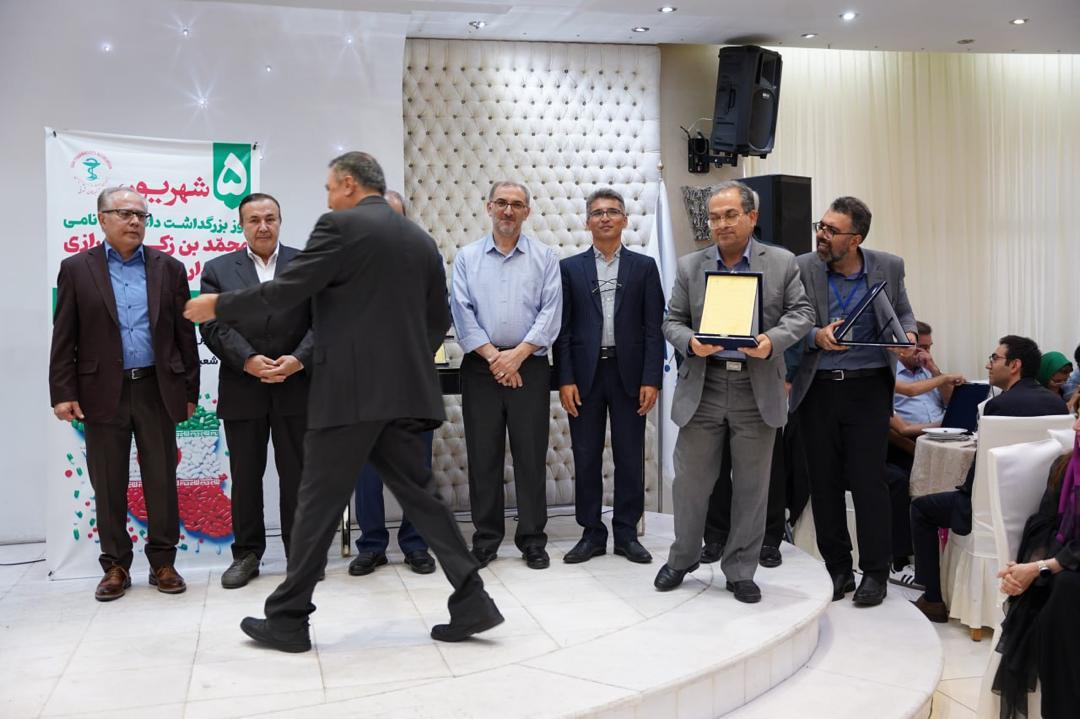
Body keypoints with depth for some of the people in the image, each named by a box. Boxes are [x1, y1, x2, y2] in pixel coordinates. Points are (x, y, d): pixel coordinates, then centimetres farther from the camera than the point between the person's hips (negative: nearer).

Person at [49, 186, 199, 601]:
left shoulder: (169, 269, 7)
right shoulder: (77, 269, 4)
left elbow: (185, 335, 6)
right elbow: (64, 338, 2)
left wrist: (190, 391, 4)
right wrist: (63, 392, -5)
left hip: (157, 390, 1)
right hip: (103, 392, 0)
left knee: (162, 480, 5)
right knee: (108, 485, 6)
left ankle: (163, 562, 17)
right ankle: (115, 566, 18)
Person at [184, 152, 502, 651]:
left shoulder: (341, 227, -6)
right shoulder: (421, 240, 15)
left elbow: (284, 292, -8)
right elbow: (438, 320, 17)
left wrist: (217, 306, 5)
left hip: (349, 390, -6)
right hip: (404, 390, 7)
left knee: (319, 505, 2)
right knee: (418, 495, 10)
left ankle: (287, 619, 12)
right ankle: (472, 603, 7)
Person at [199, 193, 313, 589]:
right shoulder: (218, 269, 8)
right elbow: (213, 326, -2)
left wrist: (299, 359, -17)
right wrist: (248, 361, -16)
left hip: (296, 388, -1)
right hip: (242, 390, 1)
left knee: (297, 474, 6)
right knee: (245, 477, 9)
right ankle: (246, 553, 20)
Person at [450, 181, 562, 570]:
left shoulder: (544, 257, 5)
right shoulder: (467, 257, 7)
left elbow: (551, 311, -3)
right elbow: (462, 312, -1)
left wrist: (518, 354, -11)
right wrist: (492, 355, -11)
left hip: (529, 366, -1)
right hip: (480, 367, 1)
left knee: (531, 455, 2)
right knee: (482, 455, 4)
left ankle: (533, 540, 11)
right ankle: (486, 539, 14)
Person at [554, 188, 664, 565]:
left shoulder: (644, 266, 6)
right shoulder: (570, 268, 7)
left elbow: (653, 326, 2)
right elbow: (562, 328, 3)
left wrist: (651, 379, -6)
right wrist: (565, 380, -5)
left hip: (628, 374, 0)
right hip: (585, 374, 0)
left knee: (630, 458, 5)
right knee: (586, 458, 5)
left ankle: (626, 534, 16)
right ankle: (592, 534, 15)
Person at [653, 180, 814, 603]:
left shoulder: (782, 263, 5)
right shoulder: (689, 267, 8)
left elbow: (801, 313, 2)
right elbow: (672, 322, 8)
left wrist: (773, 340, -17)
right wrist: (690, 342, -13)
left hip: (758, 390, -1)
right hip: (702, 388, 1)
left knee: (751, 486, 7)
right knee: (691, 481, 8)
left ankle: (740, 571, 20)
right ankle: (682, 559, 28)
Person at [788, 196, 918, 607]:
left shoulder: (889, 267, 0)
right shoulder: (803, 269, -5)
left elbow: (903, 312, 15)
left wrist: (907, 334, -6)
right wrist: (817, 337, -21)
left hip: (869, 388, -1)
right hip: (819, 388, 1)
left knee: (868, 481, -2)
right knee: (824, 482, 7)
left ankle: (875, 573, 12)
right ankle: (837, 569, 21)